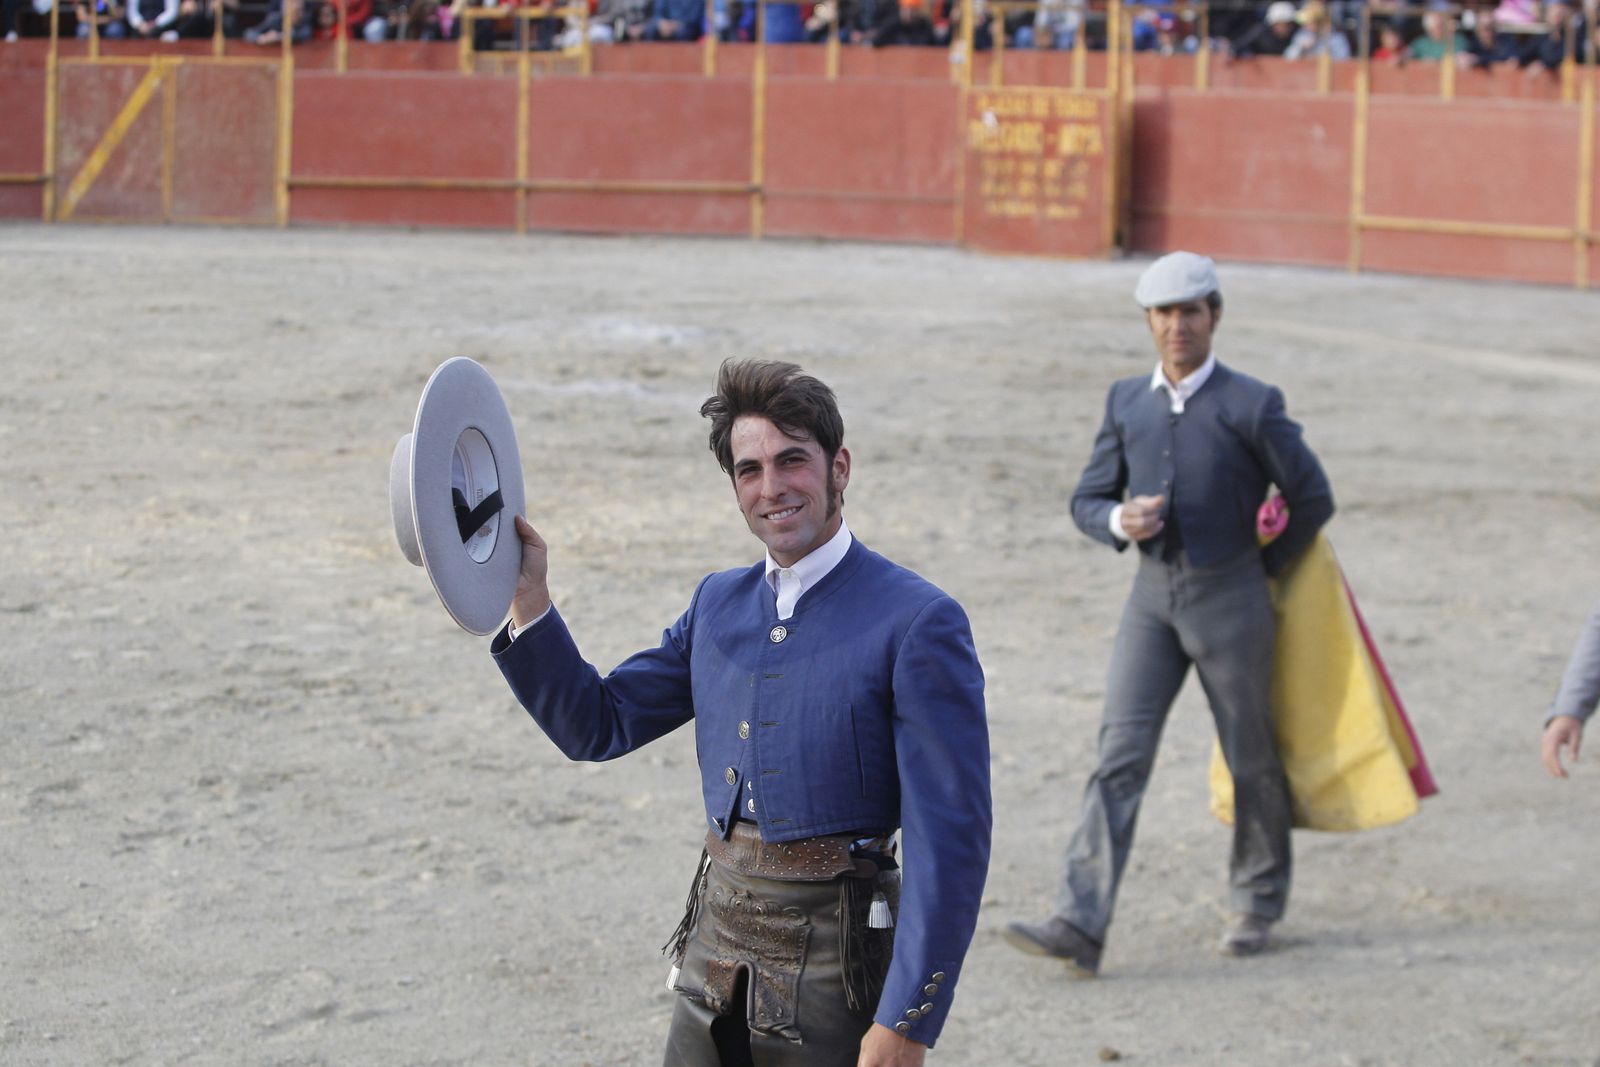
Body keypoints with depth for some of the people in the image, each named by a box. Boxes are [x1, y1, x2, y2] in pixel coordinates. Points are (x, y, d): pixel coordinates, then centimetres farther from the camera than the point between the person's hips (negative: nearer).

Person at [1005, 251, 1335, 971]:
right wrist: (1120, 522, -14)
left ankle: (1260, 898, 33)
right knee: (1120, 755, -8)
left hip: (1230, 601, -3)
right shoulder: (1127, 402, 4)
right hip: (1153, 596, 3)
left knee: (1251, 760, 10)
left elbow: (1313, 500, -2)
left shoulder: (1251, 406, -10)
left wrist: (1264, 571, 9)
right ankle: (1079, 926, -16)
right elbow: (1087, 499, 9)